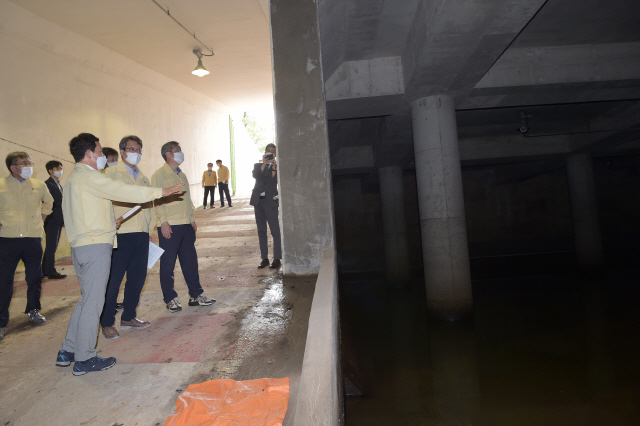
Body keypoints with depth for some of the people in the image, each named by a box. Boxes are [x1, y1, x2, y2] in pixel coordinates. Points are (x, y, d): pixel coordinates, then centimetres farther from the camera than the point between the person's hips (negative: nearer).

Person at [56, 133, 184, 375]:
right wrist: (160, 192, -17)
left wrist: (107, 222, 24)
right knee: (93, 301, -3)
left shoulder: (72, 179, 19)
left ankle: (67, 352, 24)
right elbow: (123, 192, -20)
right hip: (95, 245, -10)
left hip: (81, 244, 10)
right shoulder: (89, 176, -12)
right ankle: (84, 359, 6)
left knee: (88, 299, 17)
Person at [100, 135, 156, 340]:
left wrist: (149, 230, 18)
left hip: (141, 235, 6)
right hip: (120, 234, -6)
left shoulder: (144, 178, 20)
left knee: (138, 277, 10)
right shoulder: (111, 173, 1)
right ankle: (107, 323, 13)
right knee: (113, 279, -1)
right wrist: (111, 221, -21)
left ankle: (128, 317, 25)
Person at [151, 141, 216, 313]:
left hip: (186, 225, 7)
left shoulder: (181, 175, 18)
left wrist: (192, 219, 13)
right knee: (168, 264, 2)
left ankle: (196, 295, 19)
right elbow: (157, 200, -9)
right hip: (169, 227, -7)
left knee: (190, 261, 10)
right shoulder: (159, 175, -4)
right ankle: (171, 299, 13)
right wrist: (163, 222, -15)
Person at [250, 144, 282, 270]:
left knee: (275, 231, -6)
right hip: (258, 201, 4)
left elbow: (276, 181, -10)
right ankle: (264, 258, 15)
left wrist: (273, 168, -21)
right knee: (261, 231, 7)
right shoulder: (257, 165, 14)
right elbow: (255, 175, -7)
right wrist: (264, 164, -15)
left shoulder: (277, 166, 5)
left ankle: (277, 259, -1)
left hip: (270, 201, -4)